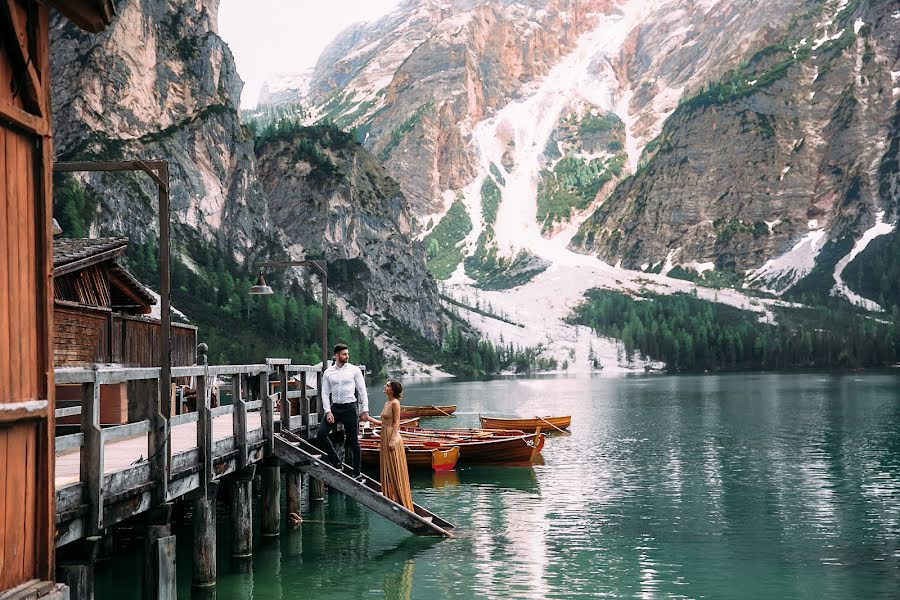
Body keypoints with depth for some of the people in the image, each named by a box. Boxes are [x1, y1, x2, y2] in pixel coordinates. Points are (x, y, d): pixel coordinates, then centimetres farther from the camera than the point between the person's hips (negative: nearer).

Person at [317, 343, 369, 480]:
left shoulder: (354, 370, 0)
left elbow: (362, 390, 0)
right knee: (321, 433, -11)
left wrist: (365, 410, -5)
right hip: (334, 408, 3)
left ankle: (357, 473, 10)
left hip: (350, 408, -2)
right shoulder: (328, 372, 5)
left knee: (353, 441, 2)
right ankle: (336, 462, 4)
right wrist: (328, 411, -6)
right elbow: (325, 393, 5)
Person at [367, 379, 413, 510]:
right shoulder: (386, 403, 14)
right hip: (385, 437, 9)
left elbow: (396, 423, -16)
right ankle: (390, 498, 19)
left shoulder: (395, 403, -12)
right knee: (387, 470, 12)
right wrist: (369, 419, 15)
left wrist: (392, 441, -22)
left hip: (392, 437, -9)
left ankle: (400, 500, 2)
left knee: (395, 470, -4)